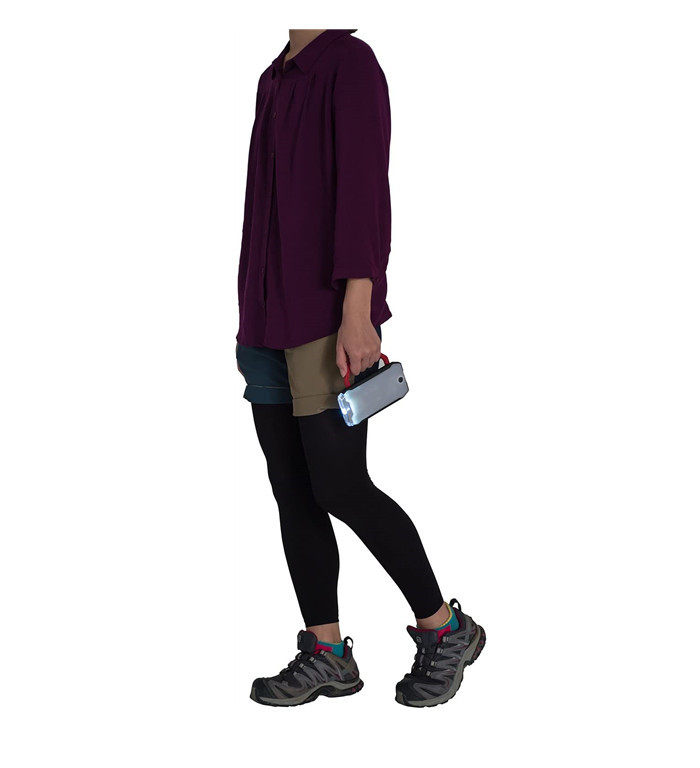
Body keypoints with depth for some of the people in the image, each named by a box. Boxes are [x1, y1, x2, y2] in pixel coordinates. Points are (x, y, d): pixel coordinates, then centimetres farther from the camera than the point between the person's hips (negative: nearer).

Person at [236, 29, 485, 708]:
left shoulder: (349, 65, -9)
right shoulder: (277, 80, 17)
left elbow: (364, 189, -17)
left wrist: (357, 312, -24)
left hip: (329, 315, -9)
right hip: (271, 317, 9)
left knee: (339, 488, -9)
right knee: (292, 491, 7)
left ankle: (445, 628, 9)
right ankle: (326, 654, 15)